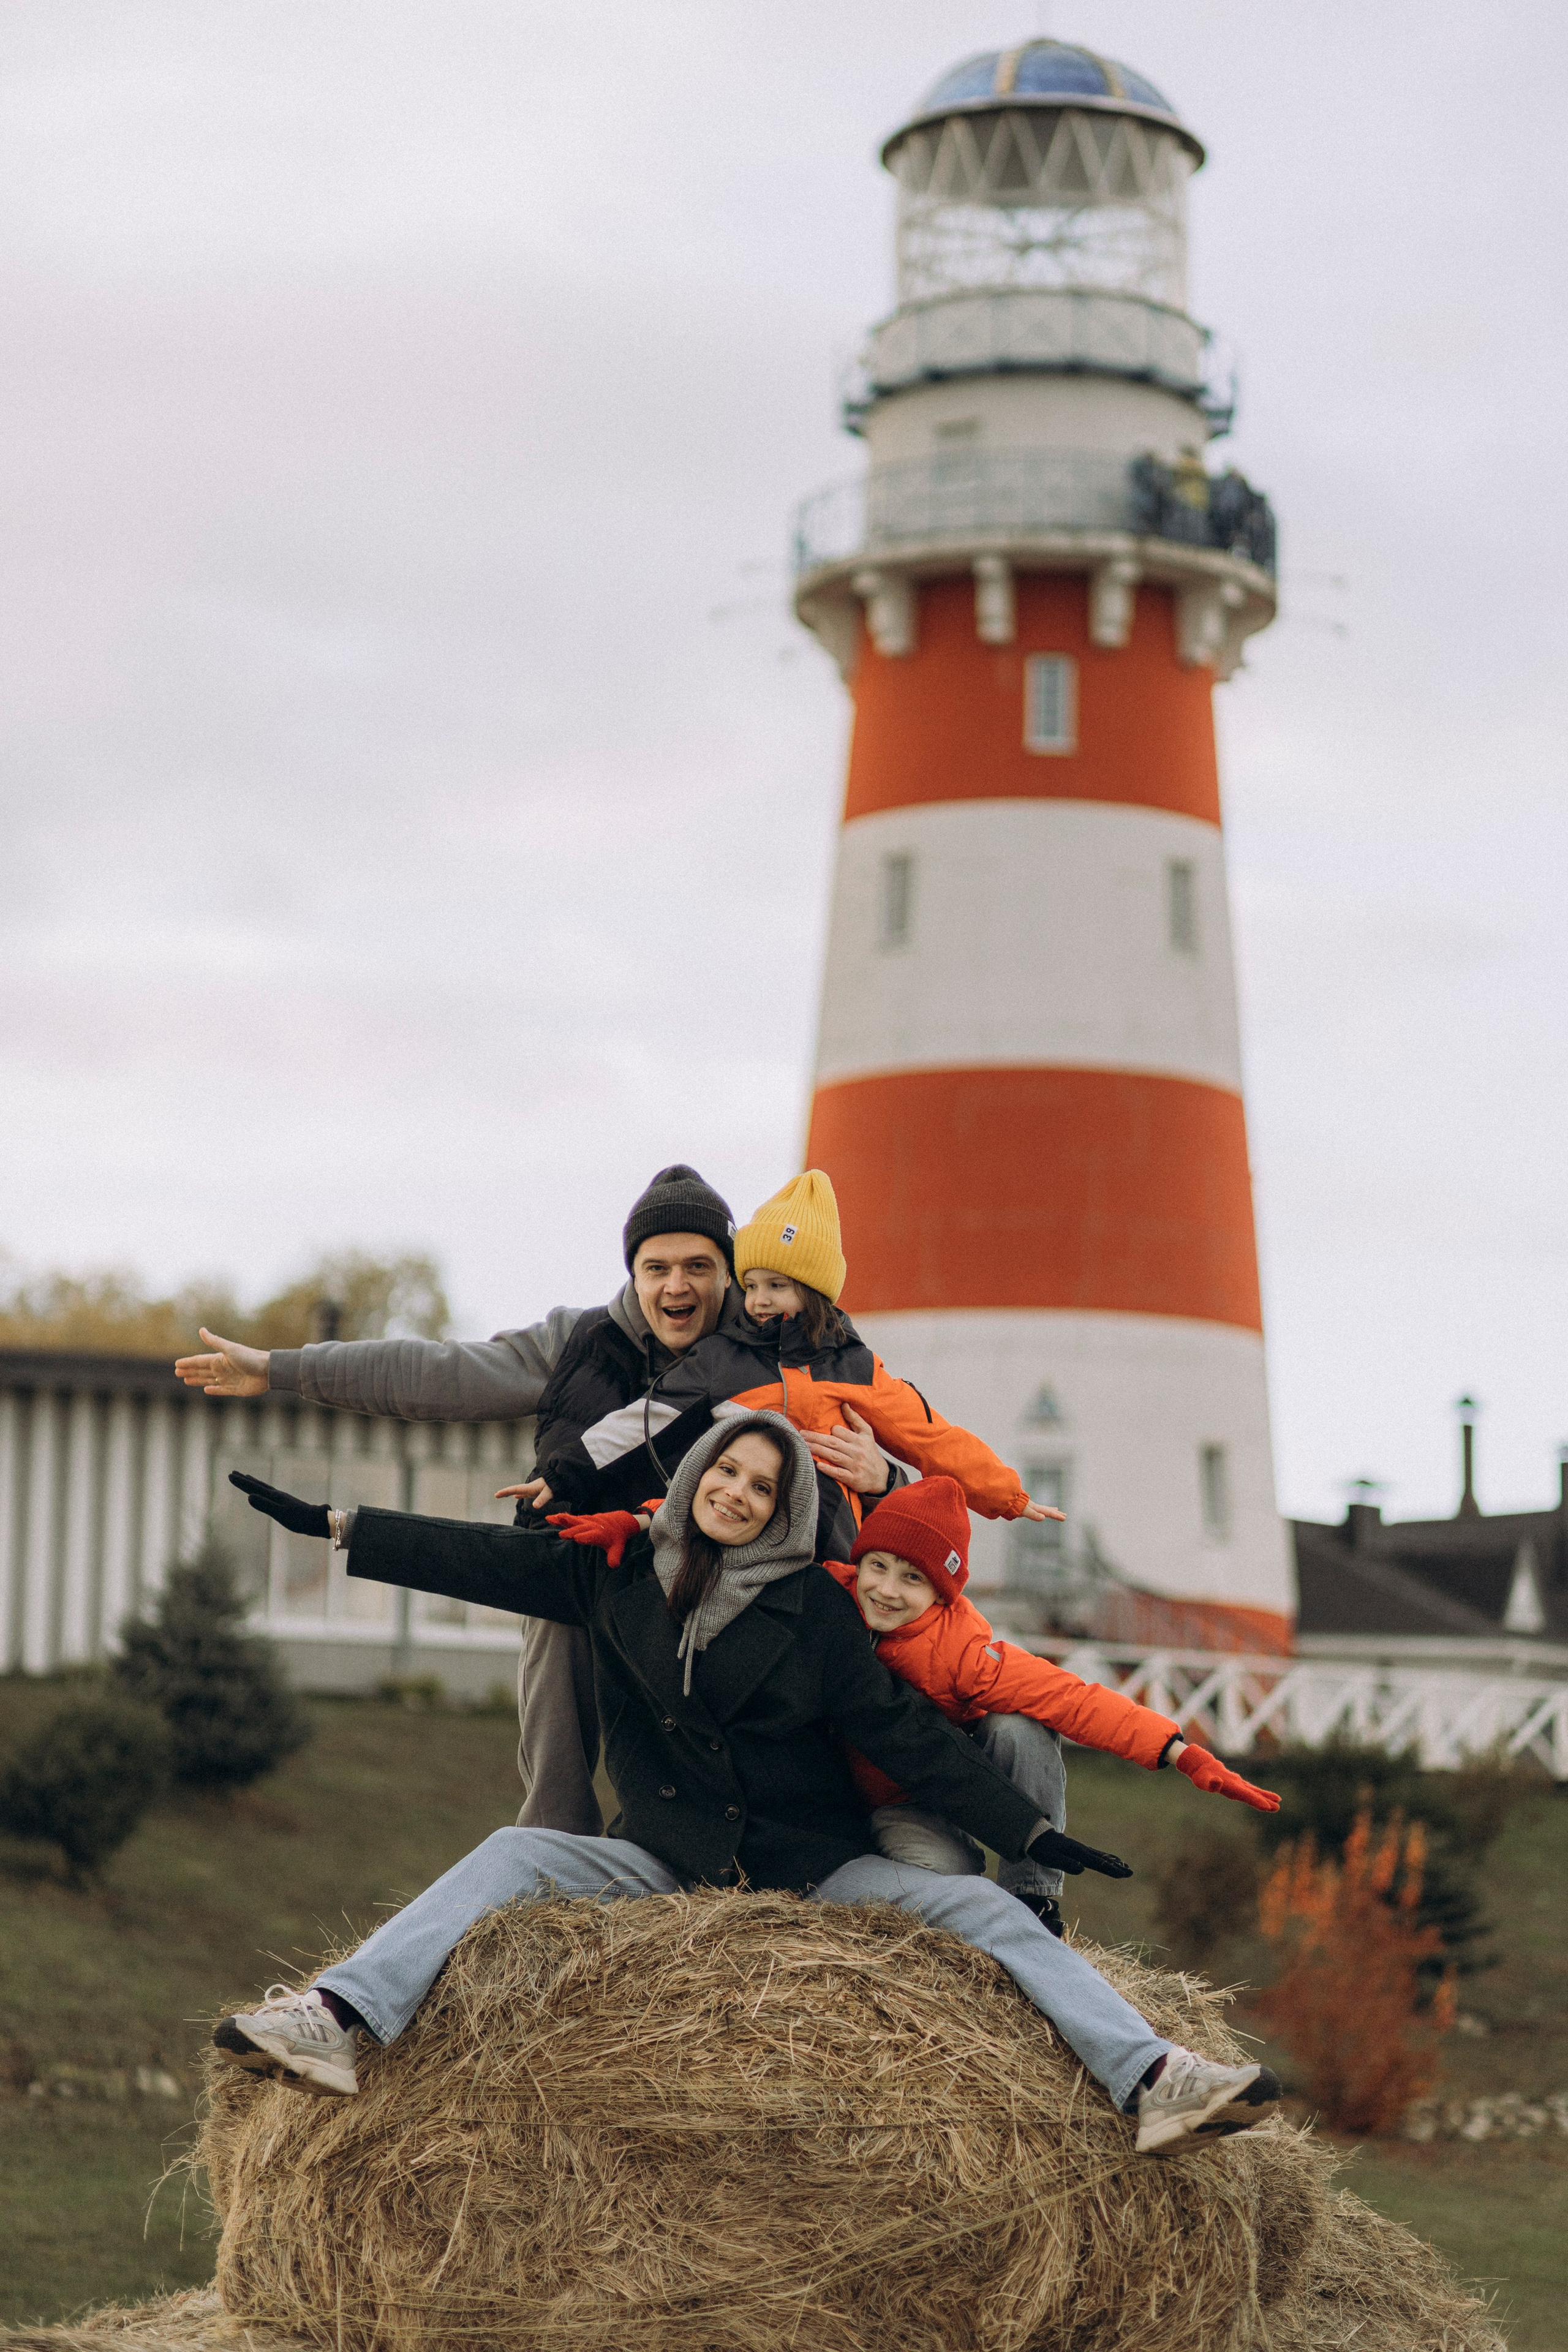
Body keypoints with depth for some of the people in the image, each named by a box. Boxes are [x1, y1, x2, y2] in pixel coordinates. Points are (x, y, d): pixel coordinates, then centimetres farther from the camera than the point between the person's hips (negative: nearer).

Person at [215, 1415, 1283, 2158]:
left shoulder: (812, 1607, -3)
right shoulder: (621, 1573, 3)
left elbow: (905, 1732, -4)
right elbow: (485, 1560, 5)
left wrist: (1030, 1832, -10)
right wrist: (330, 1524, 1)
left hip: (813, 1866, -1)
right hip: (666, 1863, 1)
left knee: (983, 1910, -20)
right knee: (514, 1855, -19)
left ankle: (1153, 2081, -29)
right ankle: (338, 2022, -35)